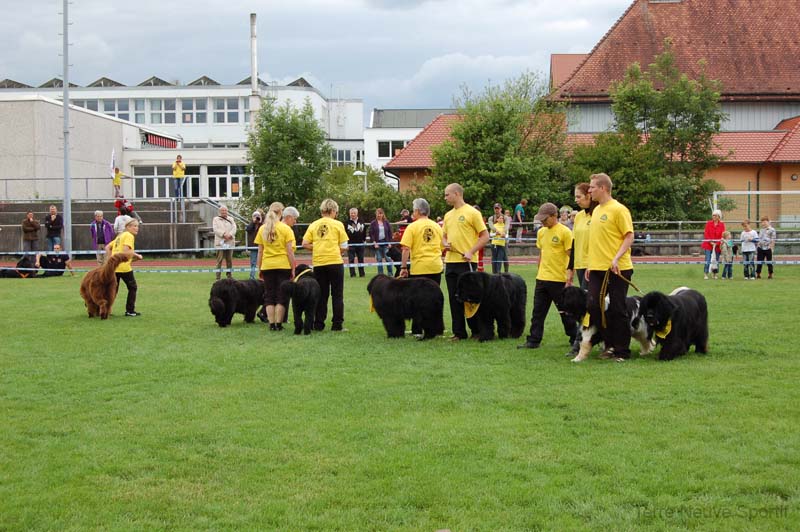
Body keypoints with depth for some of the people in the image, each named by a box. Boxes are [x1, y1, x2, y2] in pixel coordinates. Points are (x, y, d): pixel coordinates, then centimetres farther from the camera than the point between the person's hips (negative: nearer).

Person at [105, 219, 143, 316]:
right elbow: (126, 250, -20)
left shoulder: (120, 236, 21)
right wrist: (137, 256, -9)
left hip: (113, 267, 8)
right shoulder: (129, 236, -5)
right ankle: (130, 311, 7)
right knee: (133, 287, 8)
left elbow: (107, 247, 22)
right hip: (124, 267, -8)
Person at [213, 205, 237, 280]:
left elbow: (234, 228, 5)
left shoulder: (231, 219, 17)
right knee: (219, 260, -6)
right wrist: (223, 234, -17)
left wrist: (230, 235, -14)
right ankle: (218, 276, -6)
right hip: (220, 242, -3)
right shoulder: (216, 219, 8)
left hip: (230, 242, 3)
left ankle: (230, 275, 10)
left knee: (229, 260, 4)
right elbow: (216, 229, -5)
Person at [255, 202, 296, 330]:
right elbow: (290, 251, -7)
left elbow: (260, 251, 5)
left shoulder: (262, 229, 4)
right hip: (283, 265, -2)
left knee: (269, 296, 8)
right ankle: (279, 323, 0)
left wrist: (259, 268, 12)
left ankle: (271, 324, 4)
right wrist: (293, 268, -2)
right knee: (281, 296, 4)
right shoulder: (286, 229, -4)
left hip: (267, 266, 2)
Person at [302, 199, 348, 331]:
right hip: (335, 262, -3)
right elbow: (343, 247, -3)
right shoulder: (338, 225, -2)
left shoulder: (313, 225, 6)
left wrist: (317, 248, 13)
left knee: (321, 295, 11)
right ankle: (337, 324, 3)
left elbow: (305, 244, 0)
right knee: (337, 295, 5)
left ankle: (318, 324, 11)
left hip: (318, 263, 3)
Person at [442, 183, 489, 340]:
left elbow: (485, 236, -7)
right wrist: (445, 244, 0)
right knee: (454, 298, 7)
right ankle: (459, 332, 13)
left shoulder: (472, 213, -6)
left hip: (466, 262, -7)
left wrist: (471, 252, -17)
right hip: (450, 262, 7)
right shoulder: (448, 215, 15)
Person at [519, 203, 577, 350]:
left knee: (565, 312, 3)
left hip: (559, 280, -6)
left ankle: (575, 340, 16)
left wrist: (569, 279, -16)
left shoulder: (565, 232, -10)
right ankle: (534, 340, 9)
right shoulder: (541, 232, 11)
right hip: (542, 279, 6)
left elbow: (571, 257, -11)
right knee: (538, 311, 5)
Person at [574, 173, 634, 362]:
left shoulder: (618, 210, -10)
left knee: (617, 310, -2)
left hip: (617, 269, -8)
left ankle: (622, 351, 8)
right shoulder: (596, 211, 16)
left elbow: (629, 236, -13)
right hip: (597, 268, 8)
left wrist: (617, 258, -22)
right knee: (594, 307, 2)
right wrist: (590, 264, 18)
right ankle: (610, 345, 15)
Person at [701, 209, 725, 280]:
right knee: (708, 260, -9)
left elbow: (722, 235, -1)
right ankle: (705, 274, -5)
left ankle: (714, 274, 16)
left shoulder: (721, 225, 2)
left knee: (716, 260, 5)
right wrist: (710, 242, -12)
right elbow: (706, 233, -1)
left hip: (717, 245, 2)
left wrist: (717, 243, -12)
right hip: (708, 244, -2)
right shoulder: (708, 223, 1)